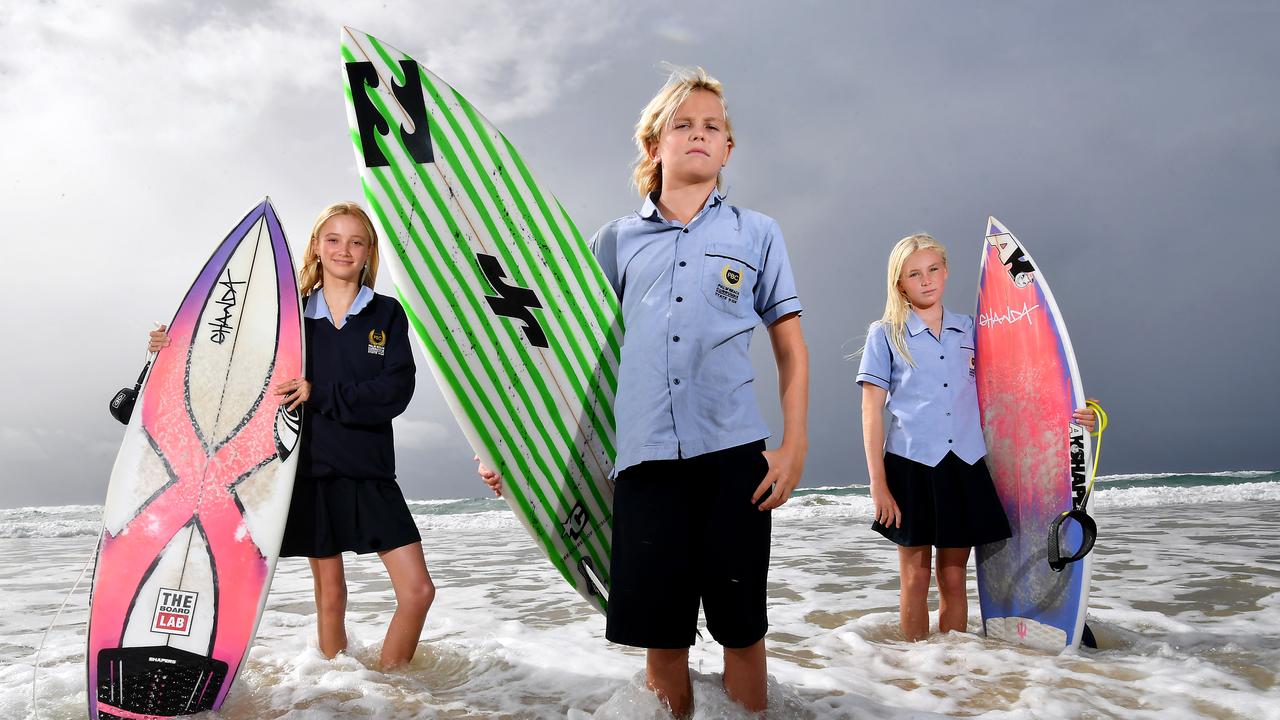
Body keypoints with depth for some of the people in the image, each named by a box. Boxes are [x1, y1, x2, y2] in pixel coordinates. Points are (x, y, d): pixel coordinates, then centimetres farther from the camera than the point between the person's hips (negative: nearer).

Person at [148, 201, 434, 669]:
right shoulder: (292, 314, 5)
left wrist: (319, 396, -17)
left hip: (371, 472, 0)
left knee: (418, 591, -4)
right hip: (312, 467, 0)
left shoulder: (386, 314, 2)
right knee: (330, 594, 10)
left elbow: (396, 391, -11)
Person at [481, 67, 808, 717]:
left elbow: (791, 351, 11)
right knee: (661, 633, 6)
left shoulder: (757, 234, 10)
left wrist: (794, 446, 0)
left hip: (733, 454, 0)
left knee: (740, 626, 6)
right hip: (645, 456, 1)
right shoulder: (614, 242, 12)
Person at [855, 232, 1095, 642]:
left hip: (964, 465, 3)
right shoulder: (885, 335, 0)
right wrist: (877, 483, -9)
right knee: (915, 578, 5)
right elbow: (872, 412, -3)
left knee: (954, 578, 10)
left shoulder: (968, 330, 11)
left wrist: (1061, 414, 1)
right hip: (911, 464, -3)